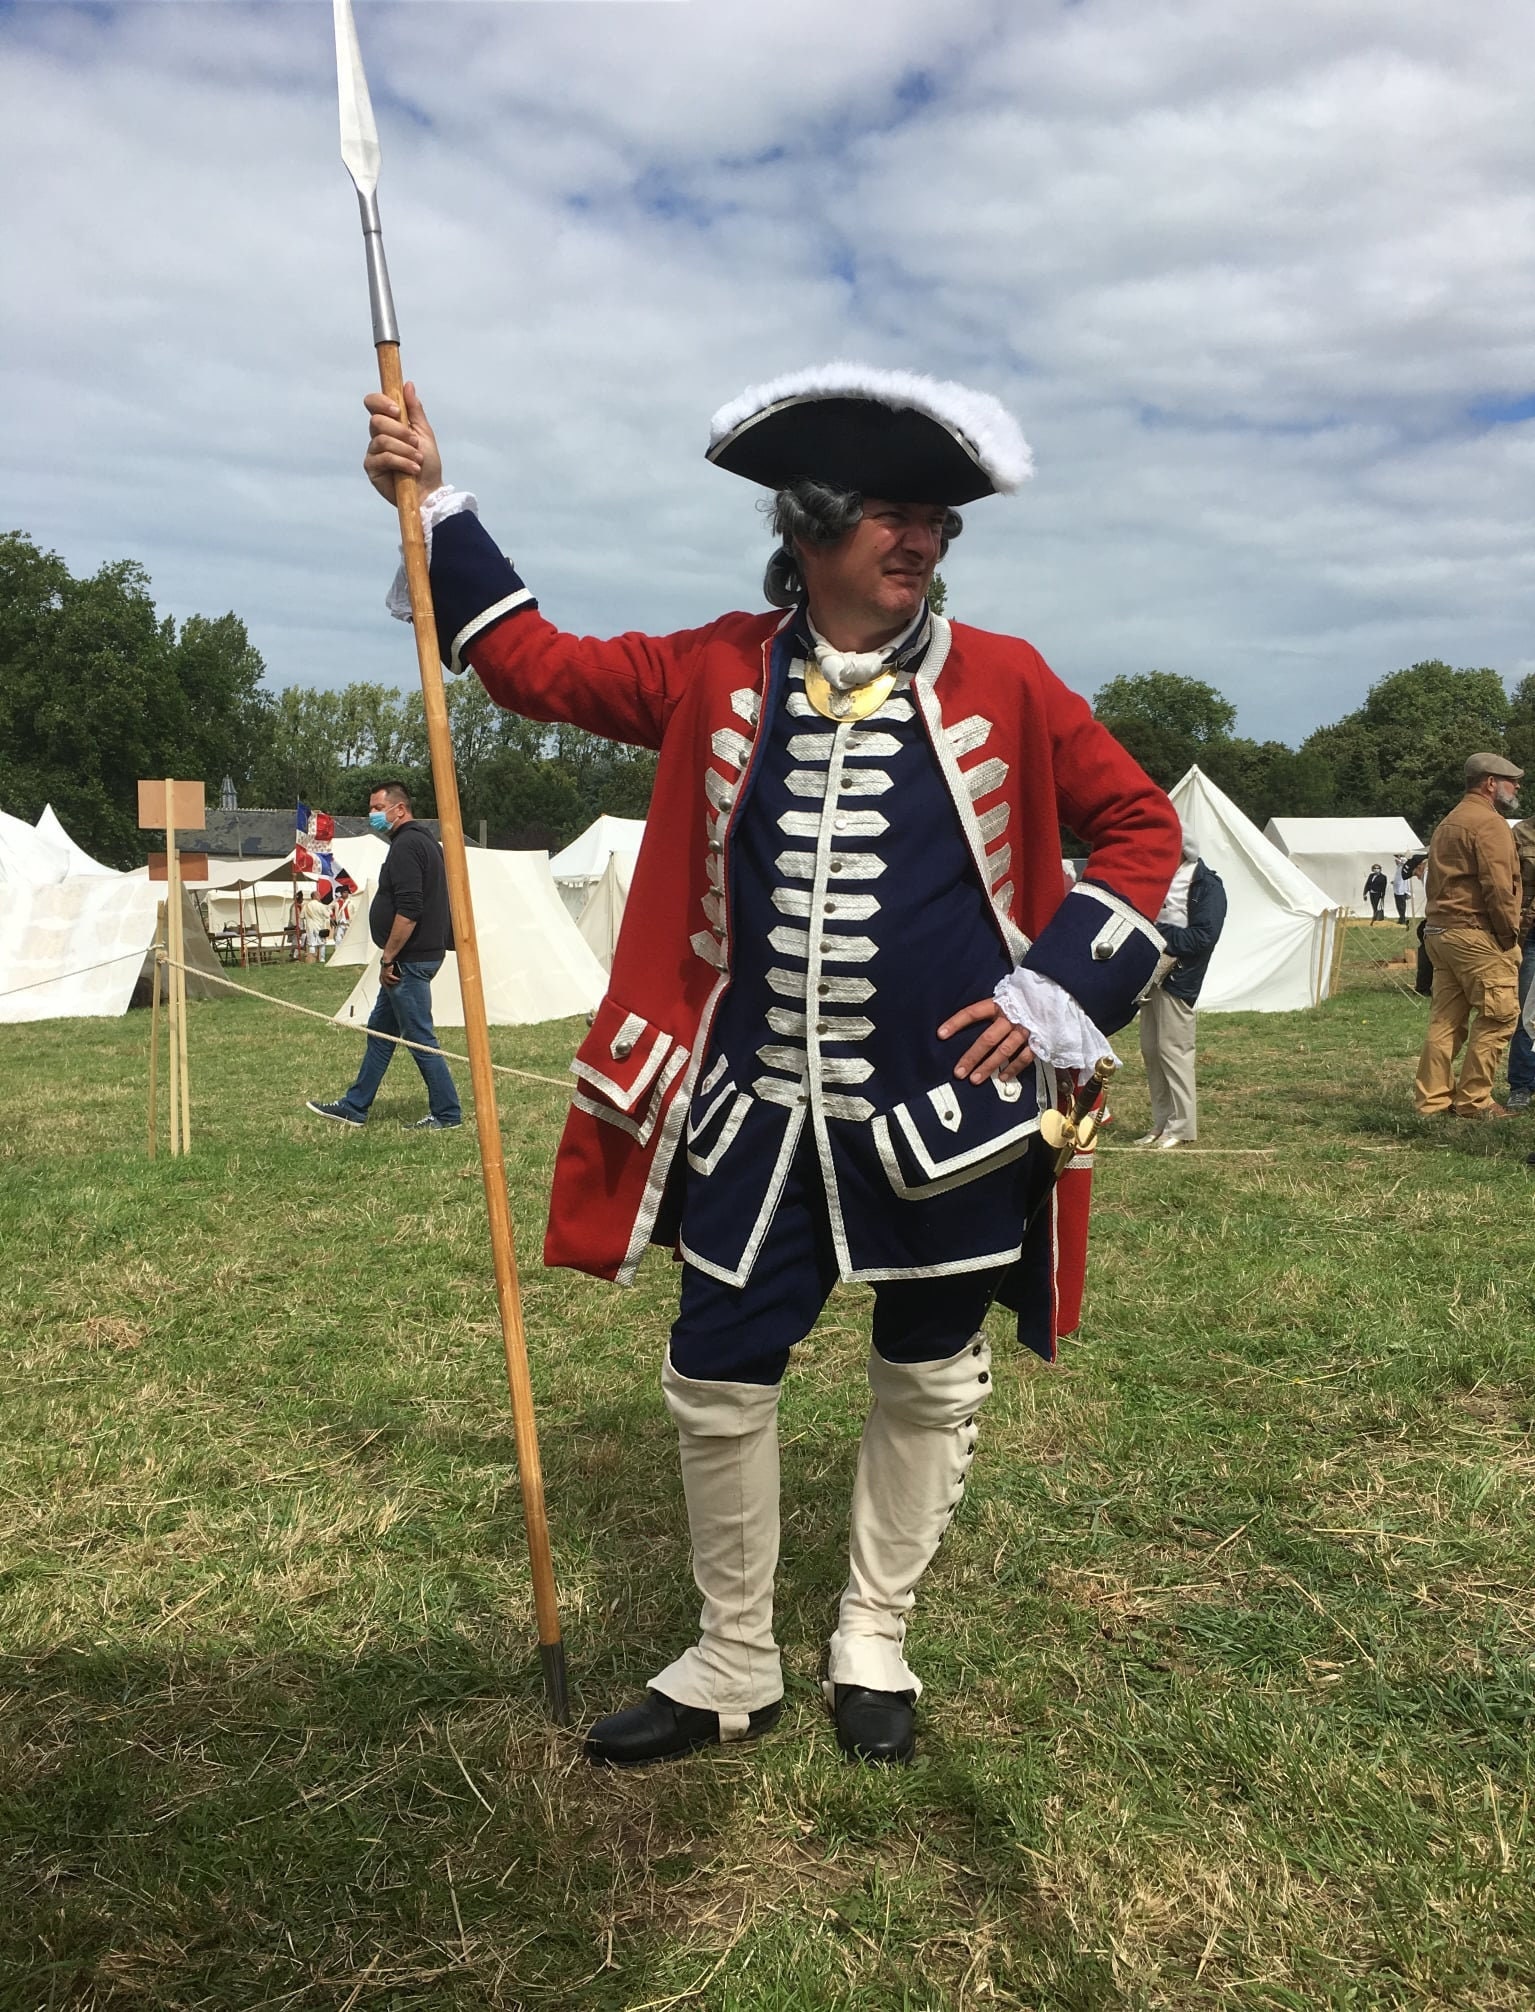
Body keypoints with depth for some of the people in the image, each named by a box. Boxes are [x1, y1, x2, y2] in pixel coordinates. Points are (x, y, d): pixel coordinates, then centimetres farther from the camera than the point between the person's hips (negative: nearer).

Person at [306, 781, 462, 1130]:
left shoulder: (405, 846, -16)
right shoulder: (424, 841, 17)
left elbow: (408, 910, -25)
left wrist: (388, 958, -18)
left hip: (410, 959, -11)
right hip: (421, 955, 11)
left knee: (419, 1037, -4)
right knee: (380, 1028, 16)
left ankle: (447, 1114, 3)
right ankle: (355, 1107, 24)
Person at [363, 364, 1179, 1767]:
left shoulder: (1004, 682, -2)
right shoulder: (717, 674, 3)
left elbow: (1141, 830, 3)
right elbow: (540, 665, 11)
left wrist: (1058, 992, -7)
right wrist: (436, 508, 4)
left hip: (949, 1112, -1)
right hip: (757, 1118, 2)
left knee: (931, 1382, 12)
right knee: (717, 1380, 7)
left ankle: (875, 1647, 36)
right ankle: (734, 1666, 30)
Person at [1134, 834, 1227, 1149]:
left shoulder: (1206, 886, -9)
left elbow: (1205, 936, -18)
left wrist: (1160, 936, -17)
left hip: (1177, 979, -8)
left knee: (1173, 1048, -8)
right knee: (1150, 1049, 9)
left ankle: (1182, 1126, -1)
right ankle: (1161, 1123, 17)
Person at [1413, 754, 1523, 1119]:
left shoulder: (1448, 823, 21)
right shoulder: (1489, 822, -10)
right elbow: (1499, 886, -18)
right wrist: (1509, 933, -10)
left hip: (1440, 931, 10)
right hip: (1478, 935, -10)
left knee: (1445, 1018, 9)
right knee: (1498, 1017, -3)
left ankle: (1431, 1099, 9)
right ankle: (1473, 1100, -1)